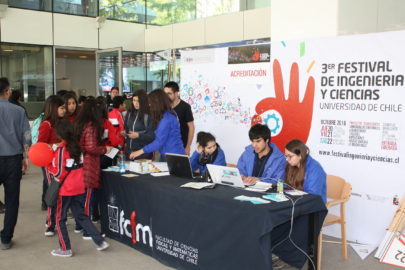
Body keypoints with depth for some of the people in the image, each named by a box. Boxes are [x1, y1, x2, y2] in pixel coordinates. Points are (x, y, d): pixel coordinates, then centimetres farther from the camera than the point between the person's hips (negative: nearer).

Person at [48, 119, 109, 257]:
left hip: (65, 189, -6)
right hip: (78, 187, 7)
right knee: (81, 216, 16)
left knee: (60, 219, 9)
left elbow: (59, 173, -16)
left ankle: (65, 249, 15)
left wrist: (48, 165, -4)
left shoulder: (61, 149, -16)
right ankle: (100, 241, 13)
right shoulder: (76, 145, 4)